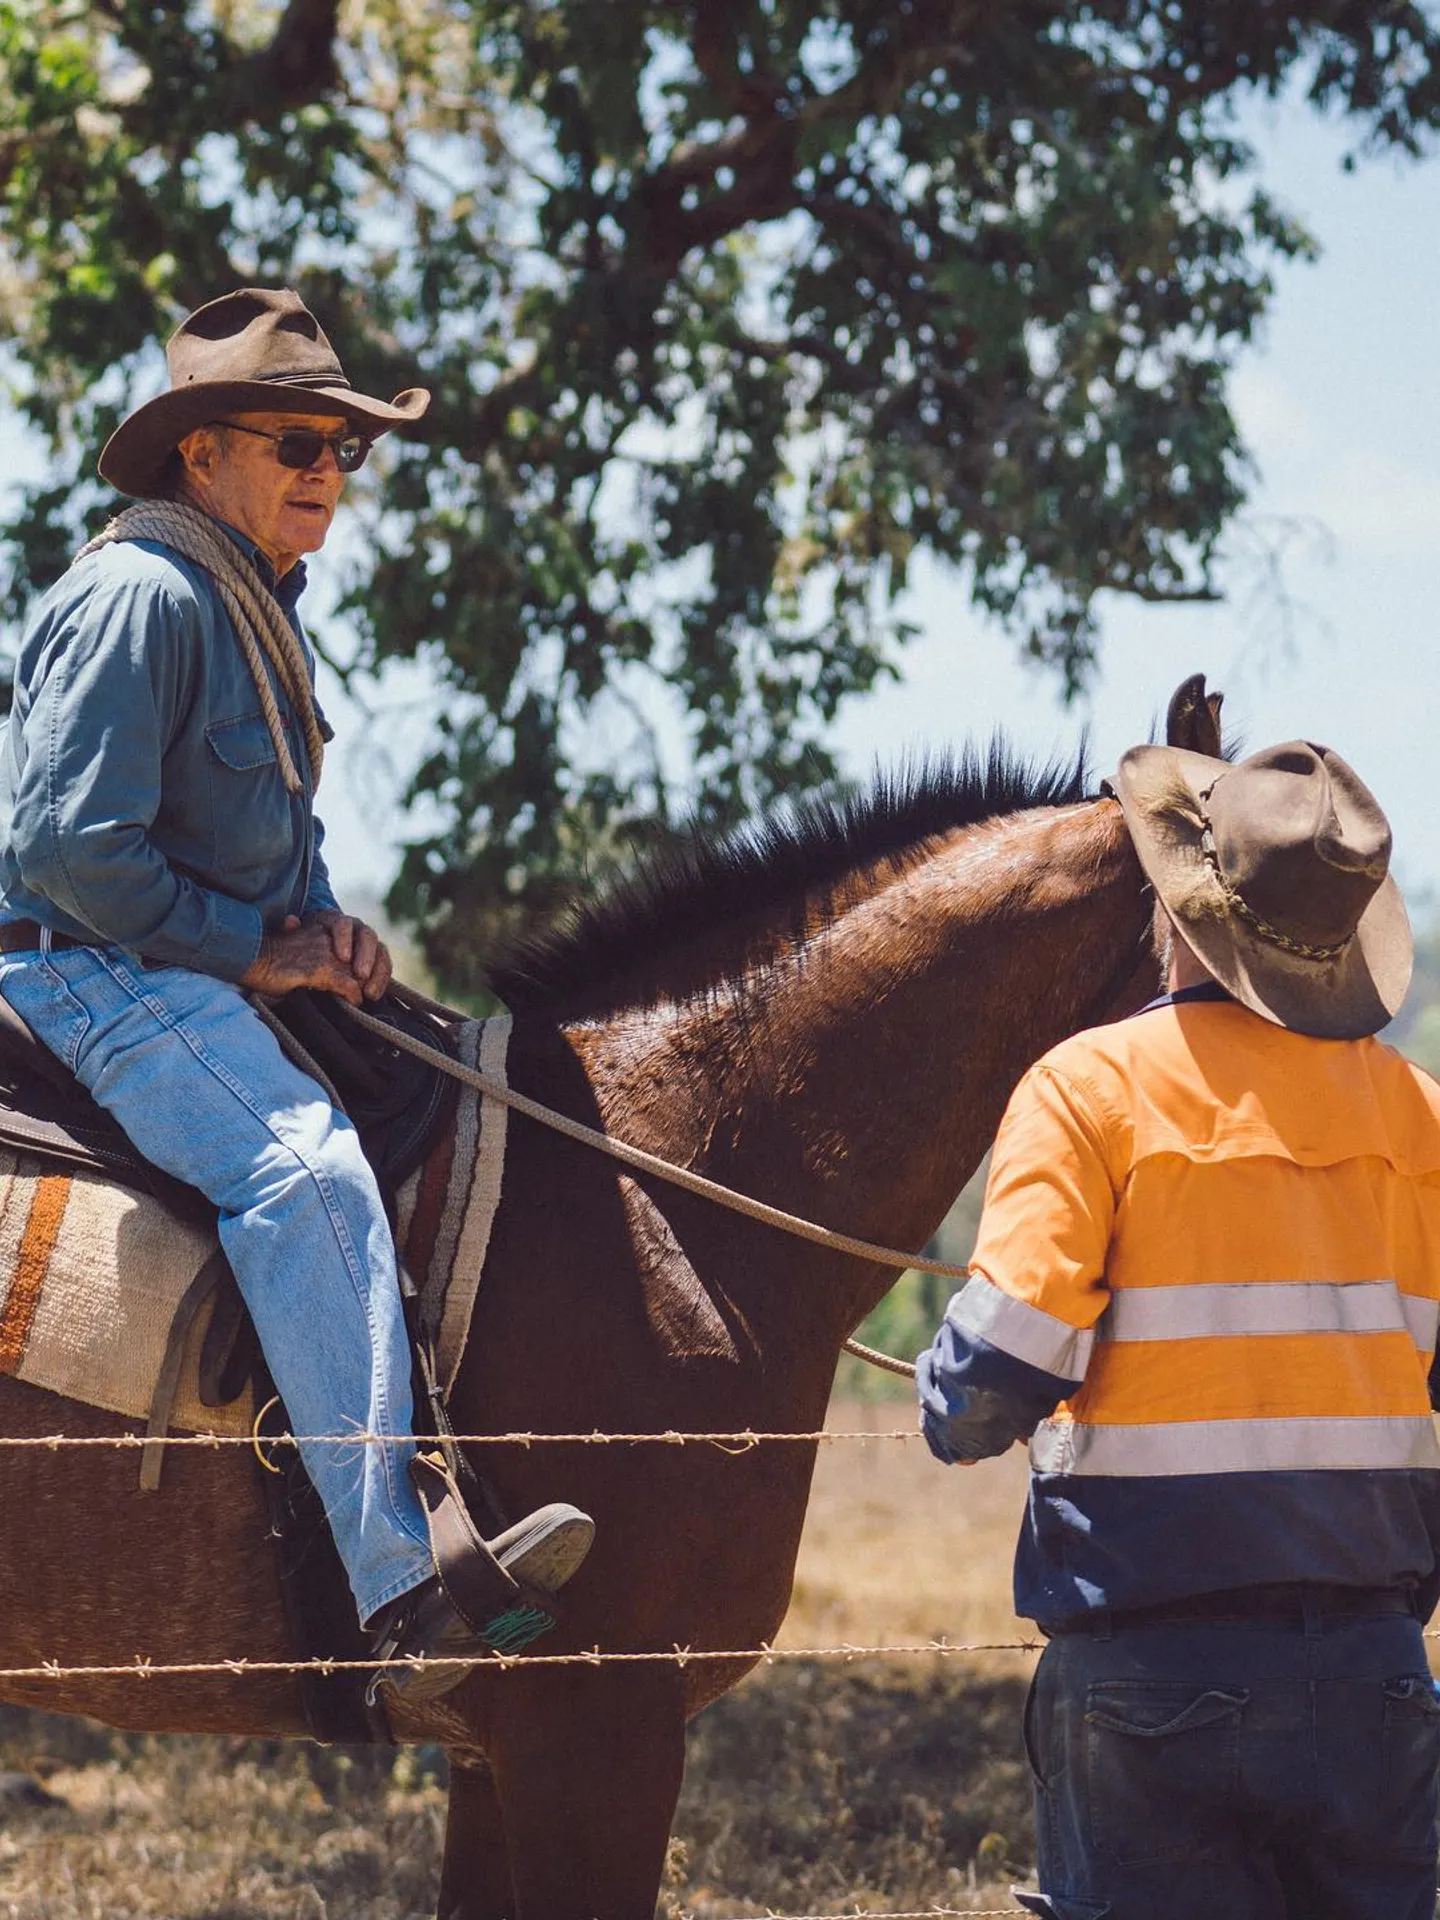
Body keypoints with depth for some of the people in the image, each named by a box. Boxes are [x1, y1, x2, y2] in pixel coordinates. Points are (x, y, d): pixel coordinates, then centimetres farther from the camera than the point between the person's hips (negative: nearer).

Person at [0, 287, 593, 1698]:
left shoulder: (257, 611, 18)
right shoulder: (140, 596, -13)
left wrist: (323, 929, 7)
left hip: (206, 972, 11)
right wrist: (251, 947, -15)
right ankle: (405, 1581, -40)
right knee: (303, 1166, -32)